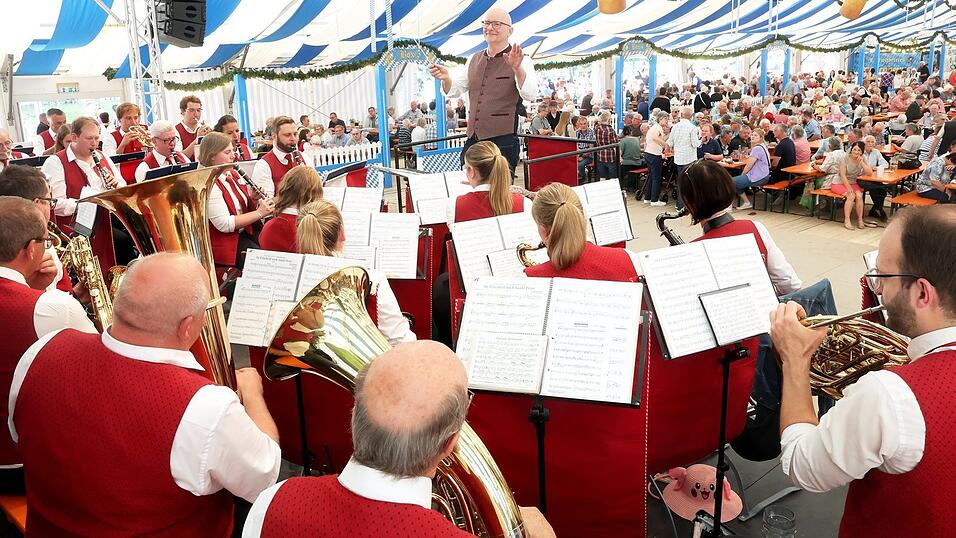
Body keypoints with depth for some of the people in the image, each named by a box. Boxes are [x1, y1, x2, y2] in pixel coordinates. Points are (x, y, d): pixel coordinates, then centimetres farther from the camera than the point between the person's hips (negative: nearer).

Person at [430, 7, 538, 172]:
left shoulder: (520, 61, -4)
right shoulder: (474, 59, 15)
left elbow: (530, 95, -19)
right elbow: (455, 90, 21)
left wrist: (517, 68, -36)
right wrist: (446, 78, -2)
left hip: (502, 142, -6)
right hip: (472, 140, 6)